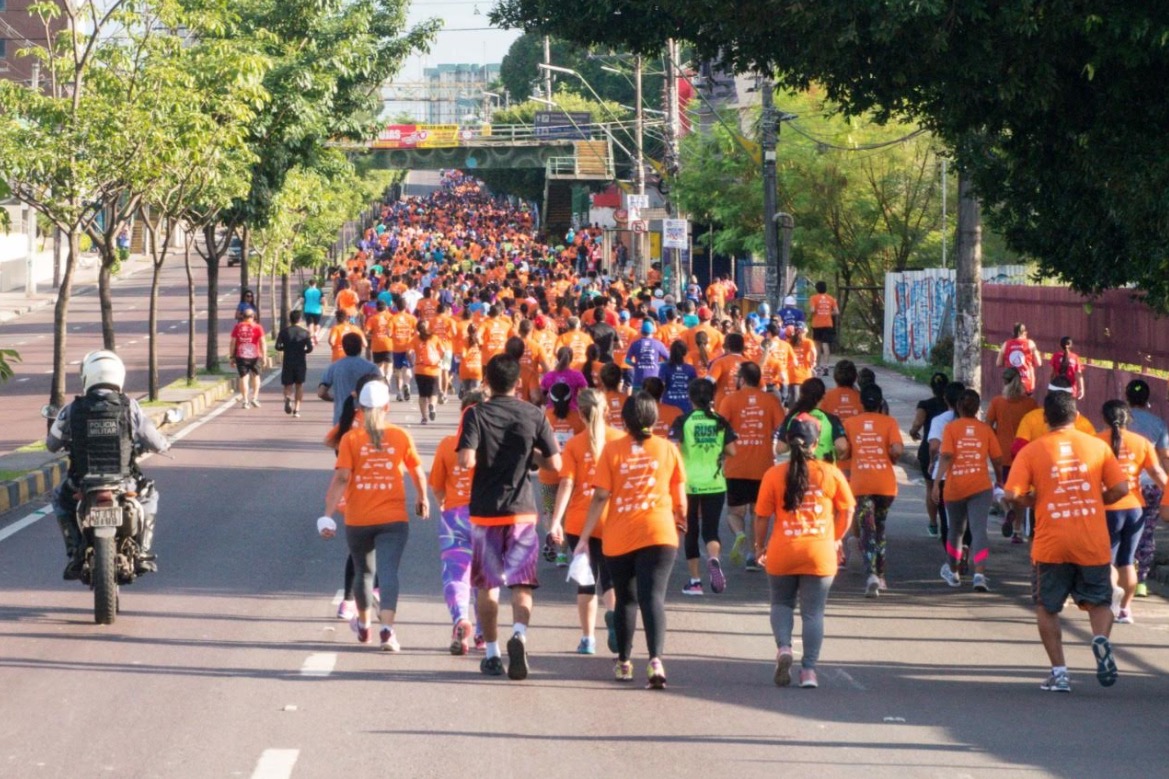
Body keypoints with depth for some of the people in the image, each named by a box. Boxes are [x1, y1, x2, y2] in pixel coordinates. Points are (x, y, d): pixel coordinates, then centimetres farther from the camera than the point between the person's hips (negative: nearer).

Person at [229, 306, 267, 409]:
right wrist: (264, 357, -4)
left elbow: (232, 343, 3)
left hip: (241, 357, 1)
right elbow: (263, 343, -7)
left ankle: (245, 401, -1)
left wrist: (232, 357, 8)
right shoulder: (257, 327, -1)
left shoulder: (237, 327, 4)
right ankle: (254, 398, 12)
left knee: (243, 377, 4)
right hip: (254, 356, -1)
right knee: (256, 375, 18)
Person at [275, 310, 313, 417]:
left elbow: (278, 347, -8)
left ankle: (288, 398, -26)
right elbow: (310, 348, -7)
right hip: (300, 362, 0)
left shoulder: (284, 332, -2)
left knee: (287, 384, 7)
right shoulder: (305, 333, -1)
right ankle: (297, 409, 8)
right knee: (299, 385, 13)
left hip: (287, 363, 0)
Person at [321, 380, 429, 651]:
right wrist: (422, 499, 28)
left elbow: (341, 478, -11)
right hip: (393, 519, -1)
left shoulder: (351, 438, -4)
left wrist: (328, 514, -10)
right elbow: (418, 473, 10)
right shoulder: (401, 437, 0)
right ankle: (387, 629, -25)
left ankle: (363, 625, 39)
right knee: (389, 573, -7)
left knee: (363, 572, 19)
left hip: (358, 521, 1)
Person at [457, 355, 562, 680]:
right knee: (521, 583, 0)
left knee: (488, 585, 13)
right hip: (522, 510, 0)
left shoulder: (475, 414, -7)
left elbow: (466, 460, -19)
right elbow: (554, 463, -3)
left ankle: (492, 654, 16)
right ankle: (519, 633, -27)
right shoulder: (533, 415, -2)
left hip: (484, 511, 0)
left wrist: (484, 456, 3)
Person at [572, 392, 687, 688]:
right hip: (658, 534, -1)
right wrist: (680, 521, 29)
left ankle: (624, 663, 25)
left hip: (618, 538, 1)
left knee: (625, 600, 16)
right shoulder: (668, 449, 3)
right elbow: (680, 498, 8)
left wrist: (584, 537, -1)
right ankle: (655, 659, -25)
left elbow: (600, 497, -4)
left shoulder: (612, 449, 0)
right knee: (653, 597, -7)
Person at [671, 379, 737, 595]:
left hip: (689, 484, -1)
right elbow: (731, 451, 0)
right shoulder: (720, 422, 0)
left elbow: (674, 451, -15)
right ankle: (714, 559, -27)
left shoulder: (683, 422, -6)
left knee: (691, 531, 12)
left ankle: (694, 581, 14)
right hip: (715, 484, 1)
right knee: (711, 530, 6)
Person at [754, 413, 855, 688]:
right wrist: (835, 539, 21)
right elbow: (846, 511, 6)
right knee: (813, 612, 7)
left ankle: (783, 647, -4)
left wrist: (760, 546, 14)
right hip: (820, 554, 0)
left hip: (782, 554, 0)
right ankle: (809, 670, 1)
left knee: (781, 604, 20)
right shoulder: (831, 474, -1)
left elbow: (762, 516, -1)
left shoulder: (774, 474, -4)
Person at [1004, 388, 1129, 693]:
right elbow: (1120, 489, 0)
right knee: (1099, 602, 15)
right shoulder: (1098, 447, 2)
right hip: (1093, 543, 1)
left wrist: (1034, 501, 8)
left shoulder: (1031, 451, -3)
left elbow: (1012, 494, -11)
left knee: (1046, 608, 15)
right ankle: (1101, 639, -16)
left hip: (1050, 545, -1)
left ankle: (1059, 673, 6)